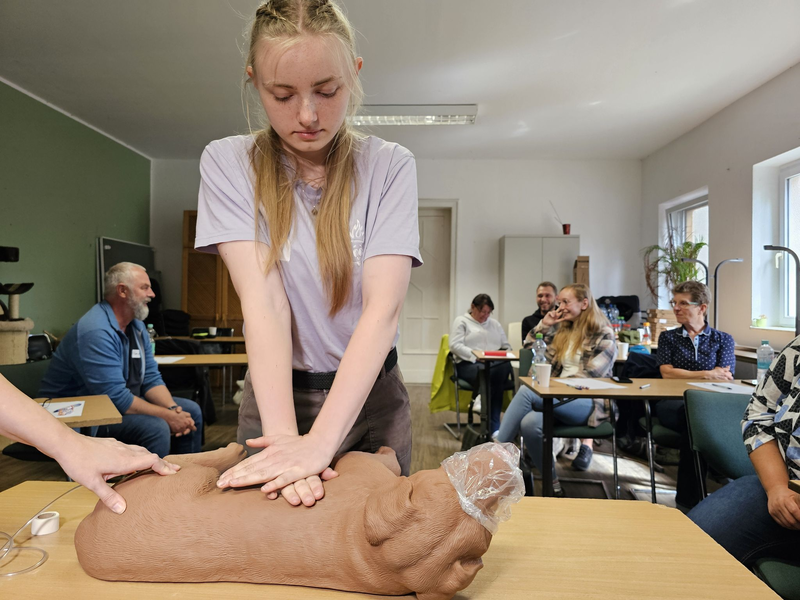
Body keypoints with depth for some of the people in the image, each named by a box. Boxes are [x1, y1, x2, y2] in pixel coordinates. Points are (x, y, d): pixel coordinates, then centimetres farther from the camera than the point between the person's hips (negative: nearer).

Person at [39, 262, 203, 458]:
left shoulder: (136, 326, 4)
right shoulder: (96, 332, -25)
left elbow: (151, 378, 3)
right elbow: (115, 397, -29)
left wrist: (173, 409, -14)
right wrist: (167, 416, -24)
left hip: (123, 403, 9)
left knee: (191, 411, 1)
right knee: (155, 428, -31)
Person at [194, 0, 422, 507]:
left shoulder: (390, 166, -9)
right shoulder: (229, 163, -7)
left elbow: (383, 308, -21)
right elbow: (264, 302, -19)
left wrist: (321, 440, -30)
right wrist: (284, 435, -28)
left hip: (369, 394, 1)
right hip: (276, 393, 0)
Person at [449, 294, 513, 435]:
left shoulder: (495, 324, 26)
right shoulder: (461, 321, 9)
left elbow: (507, 346, 23)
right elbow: (455, 345, -6)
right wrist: (476, 356, -17)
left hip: (495, 364, 5)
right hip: (469, 364, -4)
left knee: (505, 366, -33)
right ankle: (493, 427, -28)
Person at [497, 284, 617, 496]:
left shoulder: (603, 336, -1)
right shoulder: (562, 330, 18)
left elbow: (590, 376, -12)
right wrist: (544, 325, 8)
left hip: (590, 402, -6)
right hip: (561, 399, 6)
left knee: (526, 391, -30)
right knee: (530, 422, -31)